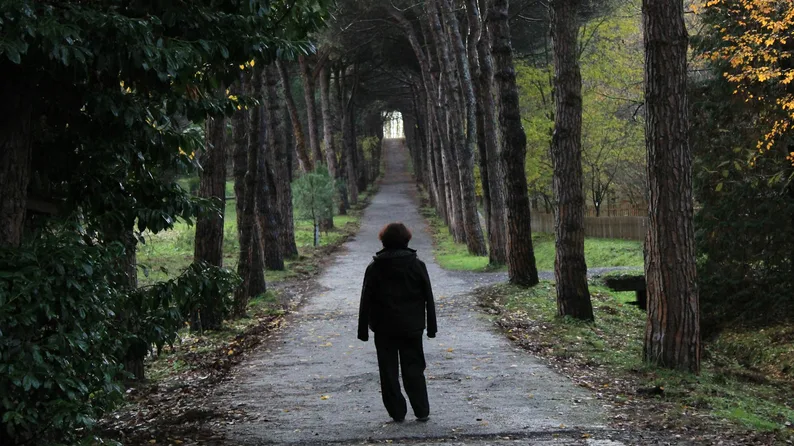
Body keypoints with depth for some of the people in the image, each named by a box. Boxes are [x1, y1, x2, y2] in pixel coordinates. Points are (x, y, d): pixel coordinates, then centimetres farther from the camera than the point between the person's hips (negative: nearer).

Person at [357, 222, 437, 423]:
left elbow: (366, 302, -2)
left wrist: (363, 330, 4)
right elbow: (429, 299, 2)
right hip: (412, 327, 1)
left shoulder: (374, 268, -3)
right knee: (414, 369, 9)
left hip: (384, 329, -1)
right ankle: (422, 411, 6)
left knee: (388, 371, 7)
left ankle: (397, 412, 7)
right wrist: (431, 327, 8)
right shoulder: (417, 266, -1)